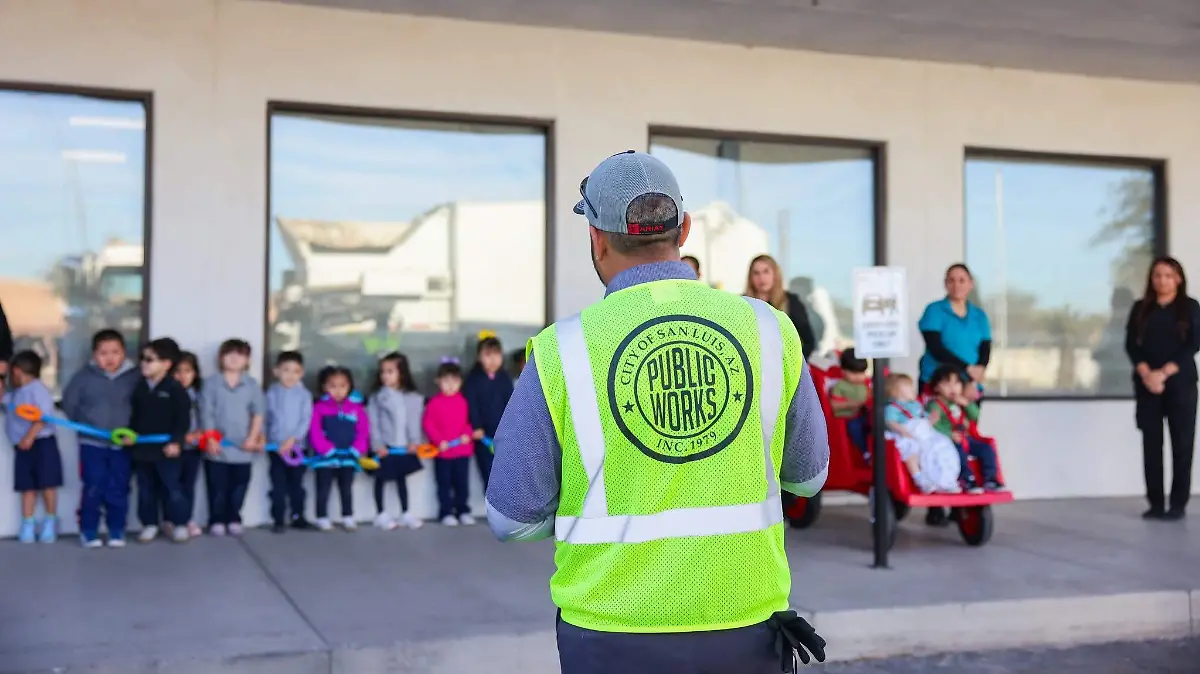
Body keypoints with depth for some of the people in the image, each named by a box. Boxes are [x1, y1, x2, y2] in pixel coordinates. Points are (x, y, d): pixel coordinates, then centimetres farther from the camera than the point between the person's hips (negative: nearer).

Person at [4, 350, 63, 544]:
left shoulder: (36, 388, -11)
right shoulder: (15, 394, 17)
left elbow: (44, 416, -19)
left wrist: (30, 437, -24)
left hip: (41, 444, -8)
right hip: (22, 447, 8)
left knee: (47, 485, -2)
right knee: (27, 487, 7)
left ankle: (50, 522, 7)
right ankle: (28, 524, 9)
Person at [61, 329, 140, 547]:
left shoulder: (135, 377, -6)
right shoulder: (85, 375, -5)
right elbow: (69, 401, 3)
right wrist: (82, 424, 3)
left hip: (122, 444, 0)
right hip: (92, 443, 0)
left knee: (118, 490, 5)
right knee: (93, 489, 0)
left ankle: (117, 531, 17)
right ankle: (88, 531, 12)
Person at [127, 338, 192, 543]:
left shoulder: (175, 389, -11)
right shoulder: (140, 387, 6)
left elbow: (183, 419, -12)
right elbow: (134, 415, 12)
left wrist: (176, 441, -20)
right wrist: (130, 434, -1)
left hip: (166, 449, -6)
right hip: (142, 449, 6)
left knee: (172, 489, 2)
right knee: (146, 490, 13)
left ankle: (180, 525, 14)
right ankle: (149, 525, 24)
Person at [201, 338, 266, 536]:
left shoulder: (252, 384, 2)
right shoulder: (211, 383, -2)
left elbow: (258, 414, 2)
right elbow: (206, 413, -4)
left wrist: (253, 438, -6)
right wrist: (210, 438, -10)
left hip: (243, 447, 2)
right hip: (218, 446, -1)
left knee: (238, 487, 9)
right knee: (218, 487, 5)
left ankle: (234, 519, 21)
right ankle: (217, 520, 15)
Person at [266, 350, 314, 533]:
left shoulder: (304, 394, -3)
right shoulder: (272, 393, 1)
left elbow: (306, 420, -8)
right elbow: (265, 417, 4)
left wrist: (292, 439, -16)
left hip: (297, 446, 0)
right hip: (276, 447, 0)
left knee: (296, 484, 9)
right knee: (278, 486, 3)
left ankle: (298, 517, 20)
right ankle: (278, 520, 9)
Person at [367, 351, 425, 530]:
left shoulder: (413, 398, -1)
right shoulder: (378, 397, -8)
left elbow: (415, 421, 1)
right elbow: (373, 422, -9)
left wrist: (414, 441, -6)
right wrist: (378, 444, -14)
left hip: (404, 446, 3)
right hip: (385, 446, -2)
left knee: (402, 478, 14)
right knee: (381, 479, 8)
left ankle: (405, 513, 22)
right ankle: (381, 514, 18)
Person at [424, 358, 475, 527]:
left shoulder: (463, 401, 2)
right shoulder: (434, 402, -8)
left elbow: (469, 421, 10)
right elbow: (427, 424, -8)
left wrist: (468, 434, -8)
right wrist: (439, 441, -15)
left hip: (462, 450, 3)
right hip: (442, 452, -3)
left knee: (462, 483, 10)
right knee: (444, 484, 6)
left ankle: (463, 511, 21)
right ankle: (446, 513, 14)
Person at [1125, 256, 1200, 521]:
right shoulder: (1141, 308, 9)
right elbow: (1131, 344, 2)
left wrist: (1164, 373, -16)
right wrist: (1146, 374, -14)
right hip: (1147, 384, 2)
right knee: (1151, 444, 1)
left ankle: (1178, 504, 3)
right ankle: (1156, 503, 6)